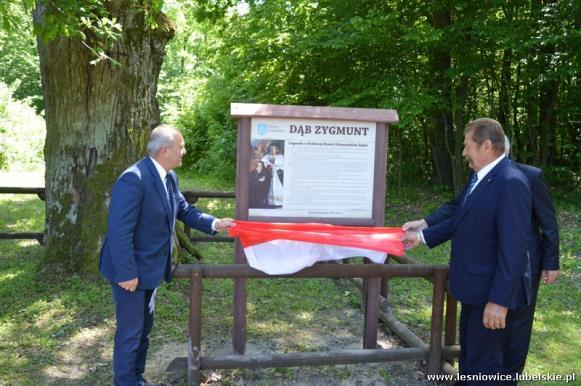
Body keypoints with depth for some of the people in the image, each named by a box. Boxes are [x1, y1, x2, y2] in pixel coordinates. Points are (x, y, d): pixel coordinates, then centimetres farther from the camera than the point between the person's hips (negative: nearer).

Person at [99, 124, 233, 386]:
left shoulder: (169, 177, 1)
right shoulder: (133, 180, -27)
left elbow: (183, 210, 11)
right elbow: (119, 231, -28)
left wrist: (214, 224, -2)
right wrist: (127, 273, -25)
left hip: (150, 267, 9)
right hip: (131, 270, -9)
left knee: (144, 327, 22)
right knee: (130, 331, 6)